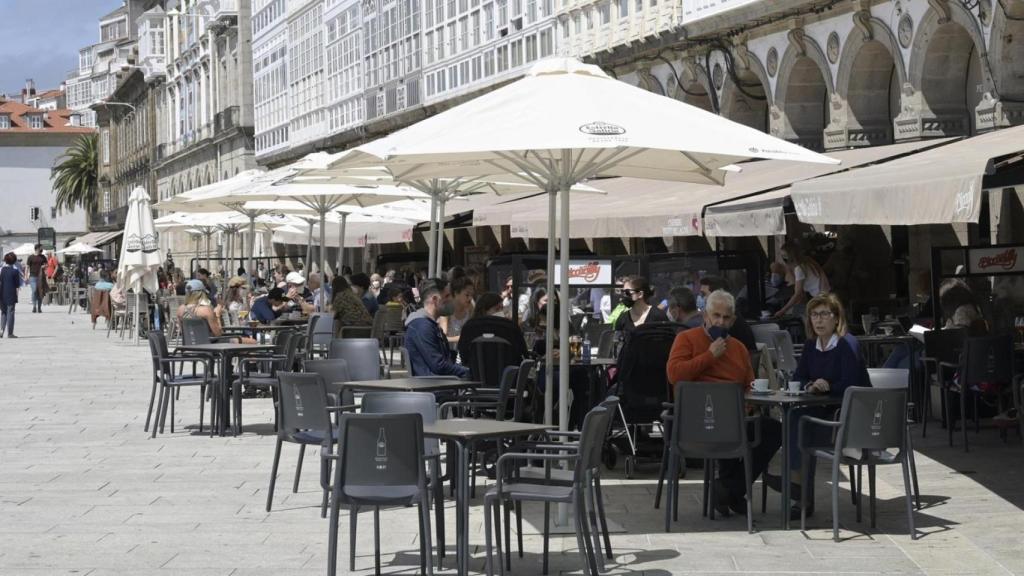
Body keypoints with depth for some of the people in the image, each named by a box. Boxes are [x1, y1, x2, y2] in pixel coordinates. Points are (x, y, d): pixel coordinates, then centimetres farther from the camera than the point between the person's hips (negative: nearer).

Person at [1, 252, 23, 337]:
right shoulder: (15, 270, -7)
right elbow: (17, 285, -5)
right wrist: (17, 294, 3)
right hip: (11, 295, -3)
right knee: (10, 313, 2)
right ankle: (9, 333, 1)